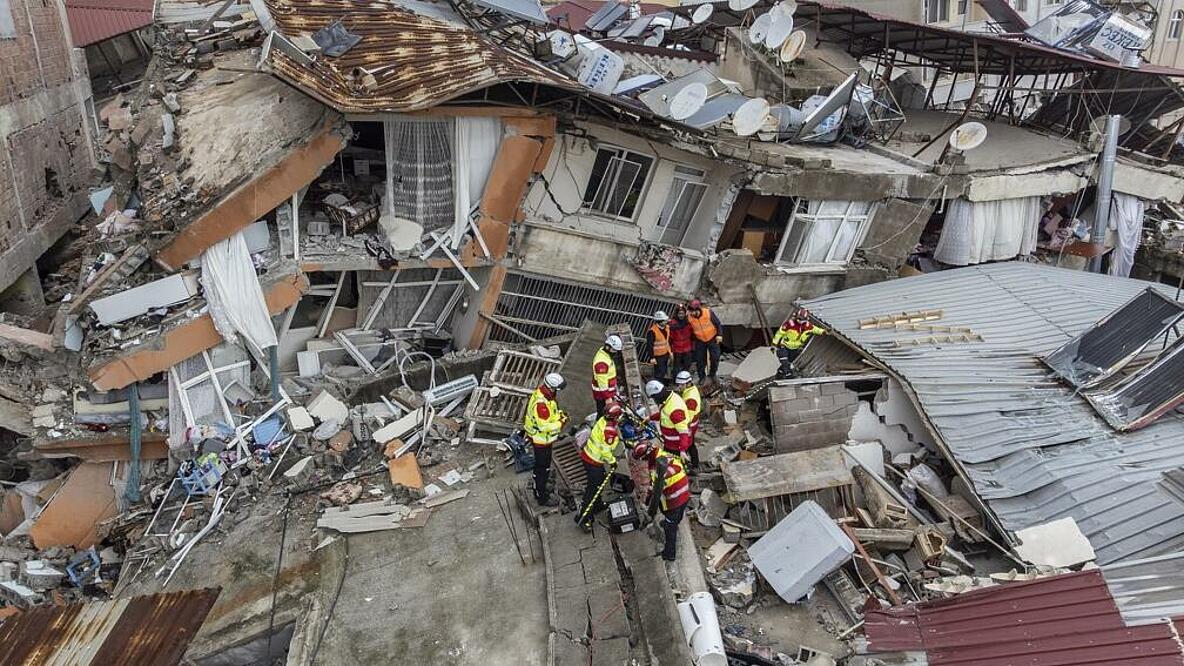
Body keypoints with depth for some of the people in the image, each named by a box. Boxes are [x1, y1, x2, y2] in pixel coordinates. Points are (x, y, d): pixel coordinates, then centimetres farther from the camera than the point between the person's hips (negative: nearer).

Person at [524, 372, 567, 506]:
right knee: (543, 468, 7)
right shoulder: (541, 404, -35)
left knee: (541, 466, 25)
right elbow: (544, 426, -31)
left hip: (538, 437, 10)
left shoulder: (541, 392, -5)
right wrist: (561, 422, -21)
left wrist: (559, 413, -1)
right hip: (541, 440, -10)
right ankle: (542, 498, 22)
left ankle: (539, 491, 43)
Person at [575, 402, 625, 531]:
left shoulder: (604, 420, -1)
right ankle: (582, 517, 1)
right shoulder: (609, 430, -29)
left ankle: (597, 505, 44)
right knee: (593, 488, -3)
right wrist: (612, 462, -7)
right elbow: (606, 449, -23)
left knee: (598, 482, 26)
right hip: (594, 462, -9)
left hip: (588, 454, 9)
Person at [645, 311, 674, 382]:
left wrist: (670, 352, 17)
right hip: (658, 356, -8)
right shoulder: (652, 331, -23)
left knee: (665, 372, 20)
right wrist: (652, 358, -20)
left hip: (666, 354, 8)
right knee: (659, 374, -3)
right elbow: (649, 345, -20)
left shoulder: (666, 327, 2)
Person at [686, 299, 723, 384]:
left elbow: (718, 323, -11)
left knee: (715, 357, 1)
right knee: (700, 359, 6)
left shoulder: (709, 313, -24)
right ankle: (702, 376, 25)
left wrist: (719, 335, -15)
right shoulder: (689, 317, -18)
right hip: (700, 341, 2)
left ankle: (712, 374, 26)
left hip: (712, 338, -1)